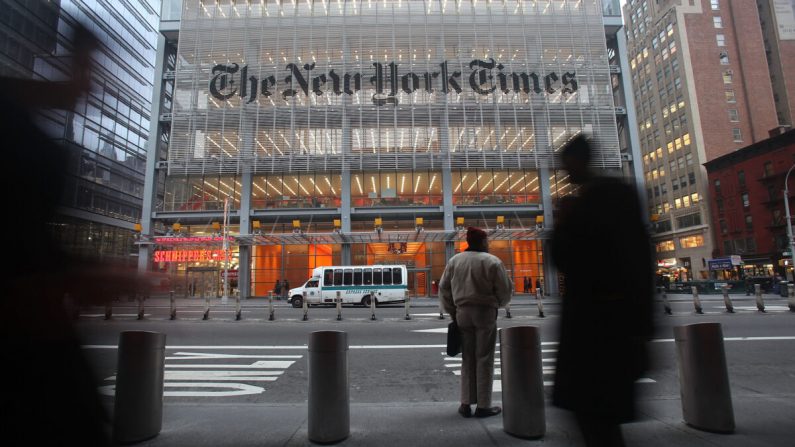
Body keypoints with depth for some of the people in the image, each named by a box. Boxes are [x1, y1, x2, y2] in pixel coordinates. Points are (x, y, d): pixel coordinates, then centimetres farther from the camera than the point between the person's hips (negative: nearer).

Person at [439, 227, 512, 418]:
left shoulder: (454, 261, 6)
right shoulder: (492, 261, -6)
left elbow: (444, 288, 5)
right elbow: (505, 290, -5)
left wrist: (452, 311, 11)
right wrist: (498, 304, 14)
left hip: (462, 313, 4)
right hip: (486, 311, -4)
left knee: (467, 359, 13)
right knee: (484, 359, 5)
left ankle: (466, 404, 16)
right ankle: (483, 406, 12)